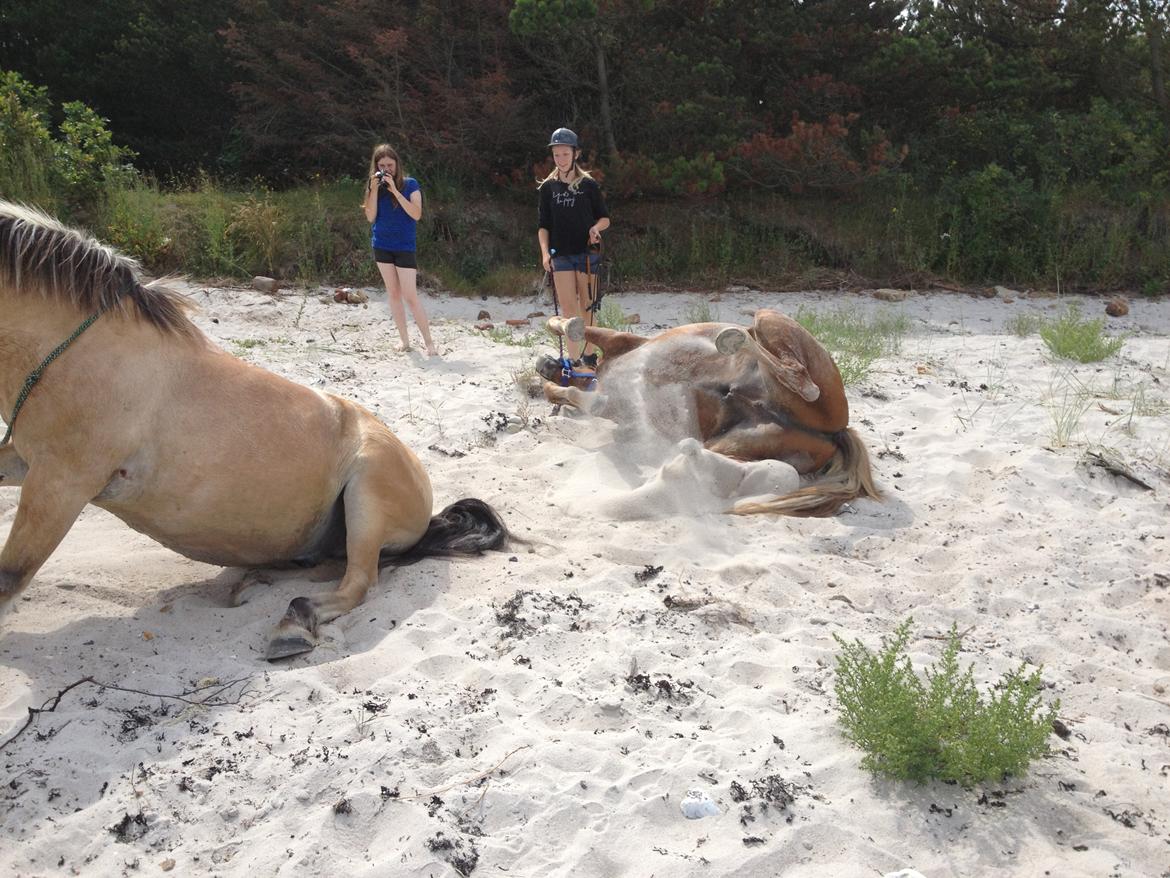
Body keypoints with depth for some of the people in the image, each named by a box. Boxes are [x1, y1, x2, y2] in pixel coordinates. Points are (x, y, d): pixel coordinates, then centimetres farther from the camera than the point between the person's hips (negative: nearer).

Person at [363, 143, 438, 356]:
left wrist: (395, 190, -20)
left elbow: (416, 214, -16)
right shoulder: (375, 185, 4)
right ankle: (404, 340, 14)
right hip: (382, 246, 4)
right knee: (393, 294, 7)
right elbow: (370, 217, -3)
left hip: (405, 247, -4)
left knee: (410, 296, -9)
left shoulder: (410, 184, -5)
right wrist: (374, 190, -13)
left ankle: (429, 343, -4)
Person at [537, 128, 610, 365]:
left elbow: (605, 218, 10)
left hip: (587, 252, -1)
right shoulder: (548, 187, 8)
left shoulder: (588, 184, 4)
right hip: (560, 255, 1)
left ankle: (589, 356, 17)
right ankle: (574, 361, -9)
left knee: (586, 307, 4)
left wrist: (595, 228, -13)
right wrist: (545, 252, -6)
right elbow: (543, 226, 9)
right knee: (569, 309, -7)